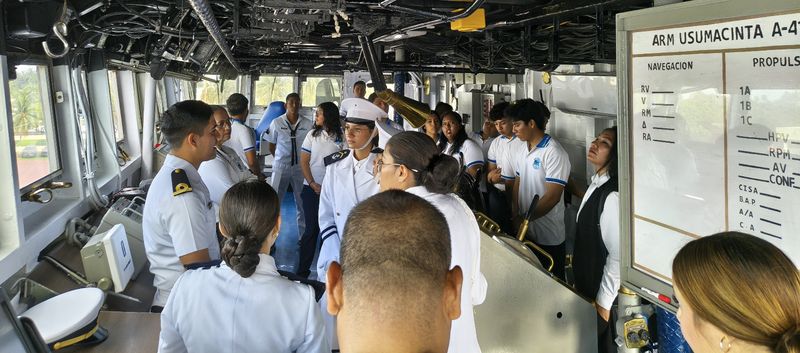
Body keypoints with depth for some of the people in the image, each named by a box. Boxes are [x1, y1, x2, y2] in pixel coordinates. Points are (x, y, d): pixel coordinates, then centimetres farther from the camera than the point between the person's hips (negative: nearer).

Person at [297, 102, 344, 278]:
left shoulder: (340, 138, 1)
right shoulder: (313, 135, 4)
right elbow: (304, 161, 3)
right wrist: (313, 184, -6)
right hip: (312, 188, 0)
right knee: (312, 228, 1)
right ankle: (303, 269, 10)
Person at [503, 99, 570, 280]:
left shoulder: (554, 153, -17)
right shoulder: (521, 151, 8)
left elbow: (552, 197, -21)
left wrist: (524, 219, -18)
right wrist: (515, 217, -4)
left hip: (548, 238, -7)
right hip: (524, 233, 7)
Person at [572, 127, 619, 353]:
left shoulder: (612, 196, -26)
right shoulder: (596, 184, 3)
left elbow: (617, 256, -25)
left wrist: (603, 303, -18)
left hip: (600, 292, -8)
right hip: (586, 285, 9)